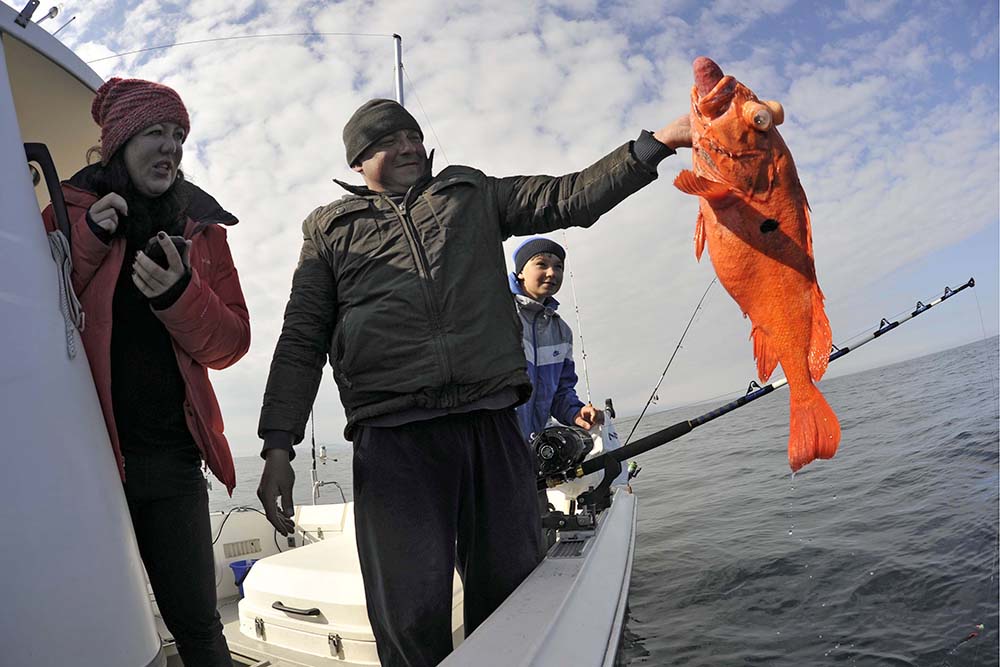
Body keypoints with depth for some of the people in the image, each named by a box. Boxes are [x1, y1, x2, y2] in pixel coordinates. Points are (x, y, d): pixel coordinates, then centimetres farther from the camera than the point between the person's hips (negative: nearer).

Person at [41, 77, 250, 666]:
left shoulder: (200, 227, 7)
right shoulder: (67, 215, 2)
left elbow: (230, 344, 1)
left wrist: (179, 295, -17)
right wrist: (87, 244, -13)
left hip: (174, 459, 2)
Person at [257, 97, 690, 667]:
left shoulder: (474, 194, 22)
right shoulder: (331, 228, 17)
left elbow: (570, 198, 13)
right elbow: (301, 341, 12)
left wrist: (658, 142, 3)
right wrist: (278, 447, 4)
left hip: (493, 425, 2)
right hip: (393, 438, -1)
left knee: (513, 599, 8)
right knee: (411, 618, -7)